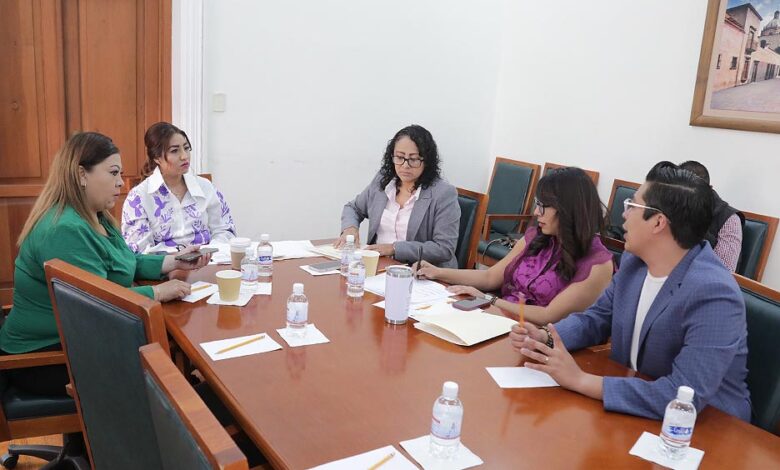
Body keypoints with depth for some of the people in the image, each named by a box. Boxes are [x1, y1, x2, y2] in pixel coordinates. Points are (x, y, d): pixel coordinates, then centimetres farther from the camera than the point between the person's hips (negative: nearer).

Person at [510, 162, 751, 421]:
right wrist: (545, 338, -11)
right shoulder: (634, 260, -4)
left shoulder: (713, 296, -28)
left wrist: (580, 380, -30)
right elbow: (597, 318, 8)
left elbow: (685, 397, -32)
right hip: (632, 403, 6)